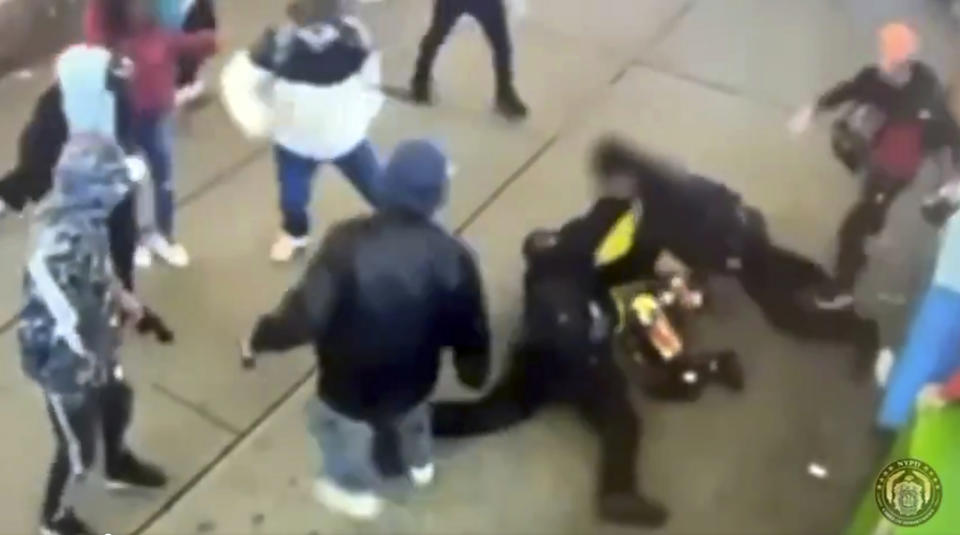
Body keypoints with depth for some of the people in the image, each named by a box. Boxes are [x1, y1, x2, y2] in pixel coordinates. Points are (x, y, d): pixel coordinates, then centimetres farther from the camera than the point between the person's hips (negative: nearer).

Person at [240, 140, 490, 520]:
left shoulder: (349, 242, -29)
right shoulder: (452, 257, -20)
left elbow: (306, 313, -27)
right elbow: (469, 329, -9)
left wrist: (260, 339, -7)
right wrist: (474, 372, 13)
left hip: (352, 385, -3)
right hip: (413, 380, 3)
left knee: (332, 419, 31)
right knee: (409, 408, 38)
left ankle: (357, 489, 53)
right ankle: (420, 463, 65)